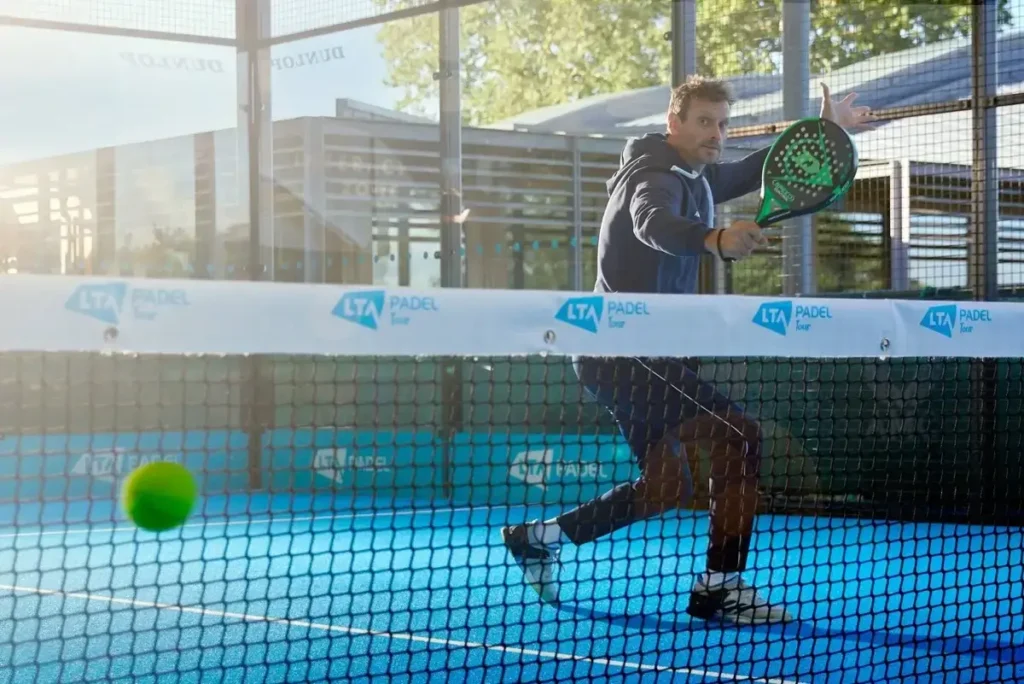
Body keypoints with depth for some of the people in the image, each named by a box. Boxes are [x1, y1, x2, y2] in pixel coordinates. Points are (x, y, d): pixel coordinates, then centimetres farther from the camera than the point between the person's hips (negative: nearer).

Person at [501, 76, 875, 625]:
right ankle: (719, 587, -15)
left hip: (637, 355, 11)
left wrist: (824, 129, 30)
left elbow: (748, 173, 33)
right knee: (738, 437, -18)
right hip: (628, 351, -11)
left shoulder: (693, 177, 13)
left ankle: (539, 536, 24)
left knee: (668, 486, 17)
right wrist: (716, 240, -61)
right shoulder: (659, 178, -17)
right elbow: (654, 224, -41)